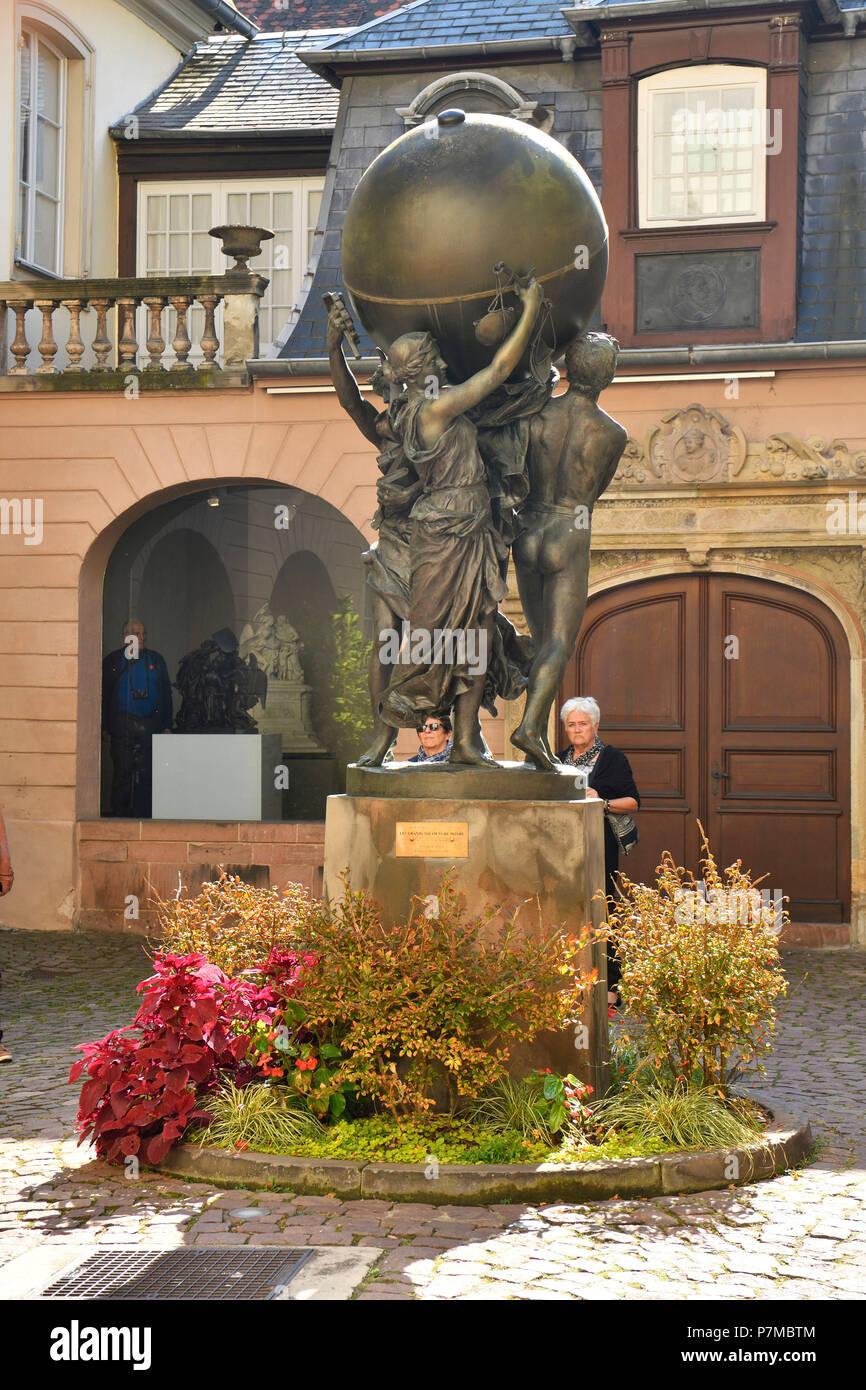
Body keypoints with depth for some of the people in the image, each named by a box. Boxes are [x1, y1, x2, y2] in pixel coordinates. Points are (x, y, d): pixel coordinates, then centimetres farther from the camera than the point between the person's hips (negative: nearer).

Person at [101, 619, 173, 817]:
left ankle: (142, 814, 6)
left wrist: (166, 725, 6)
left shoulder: (156, 660, 13)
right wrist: (105, 727, -3)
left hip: (150, 724, 2)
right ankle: (120, 814, 3)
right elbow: (104, 695, 4)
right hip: (122, 725, -2)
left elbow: (166, 693, 13)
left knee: (146, 773, 1)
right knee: (122, 772, -1)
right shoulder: (113, 660, 6)